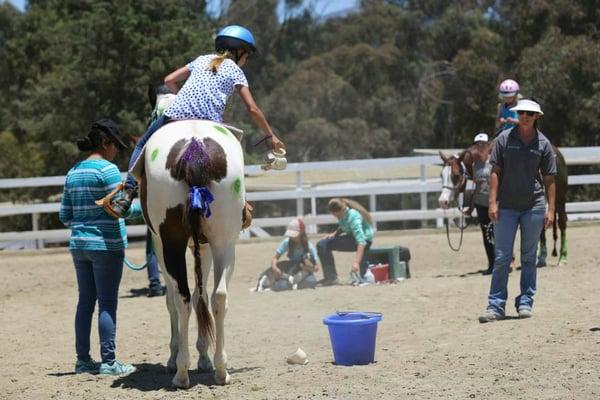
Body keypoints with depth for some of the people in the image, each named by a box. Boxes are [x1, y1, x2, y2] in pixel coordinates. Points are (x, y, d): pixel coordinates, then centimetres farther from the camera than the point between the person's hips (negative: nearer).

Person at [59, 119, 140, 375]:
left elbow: (65, 217, 13)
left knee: (86, 301, 11)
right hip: (106, 245, -7)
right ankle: (108, 362, -1)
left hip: (79, 245, 7)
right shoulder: (107, 169, -11)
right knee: (108, 303, -2)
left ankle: (83, 359, 15)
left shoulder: (73, 173, 11)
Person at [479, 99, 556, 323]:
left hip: (534, 207, 1)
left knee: (528, 258, 8)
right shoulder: (504, 139, 2)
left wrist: (551, 209, -1)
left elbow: (549, 179, 5)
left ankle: (525, 302, 17)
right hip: (506, 206, -1)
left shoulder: (543, 143, 3)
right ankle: (496, 306, -1)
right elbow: (495, 172, 2)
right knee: (502, 257, -2)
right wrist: (492, 202, -6)